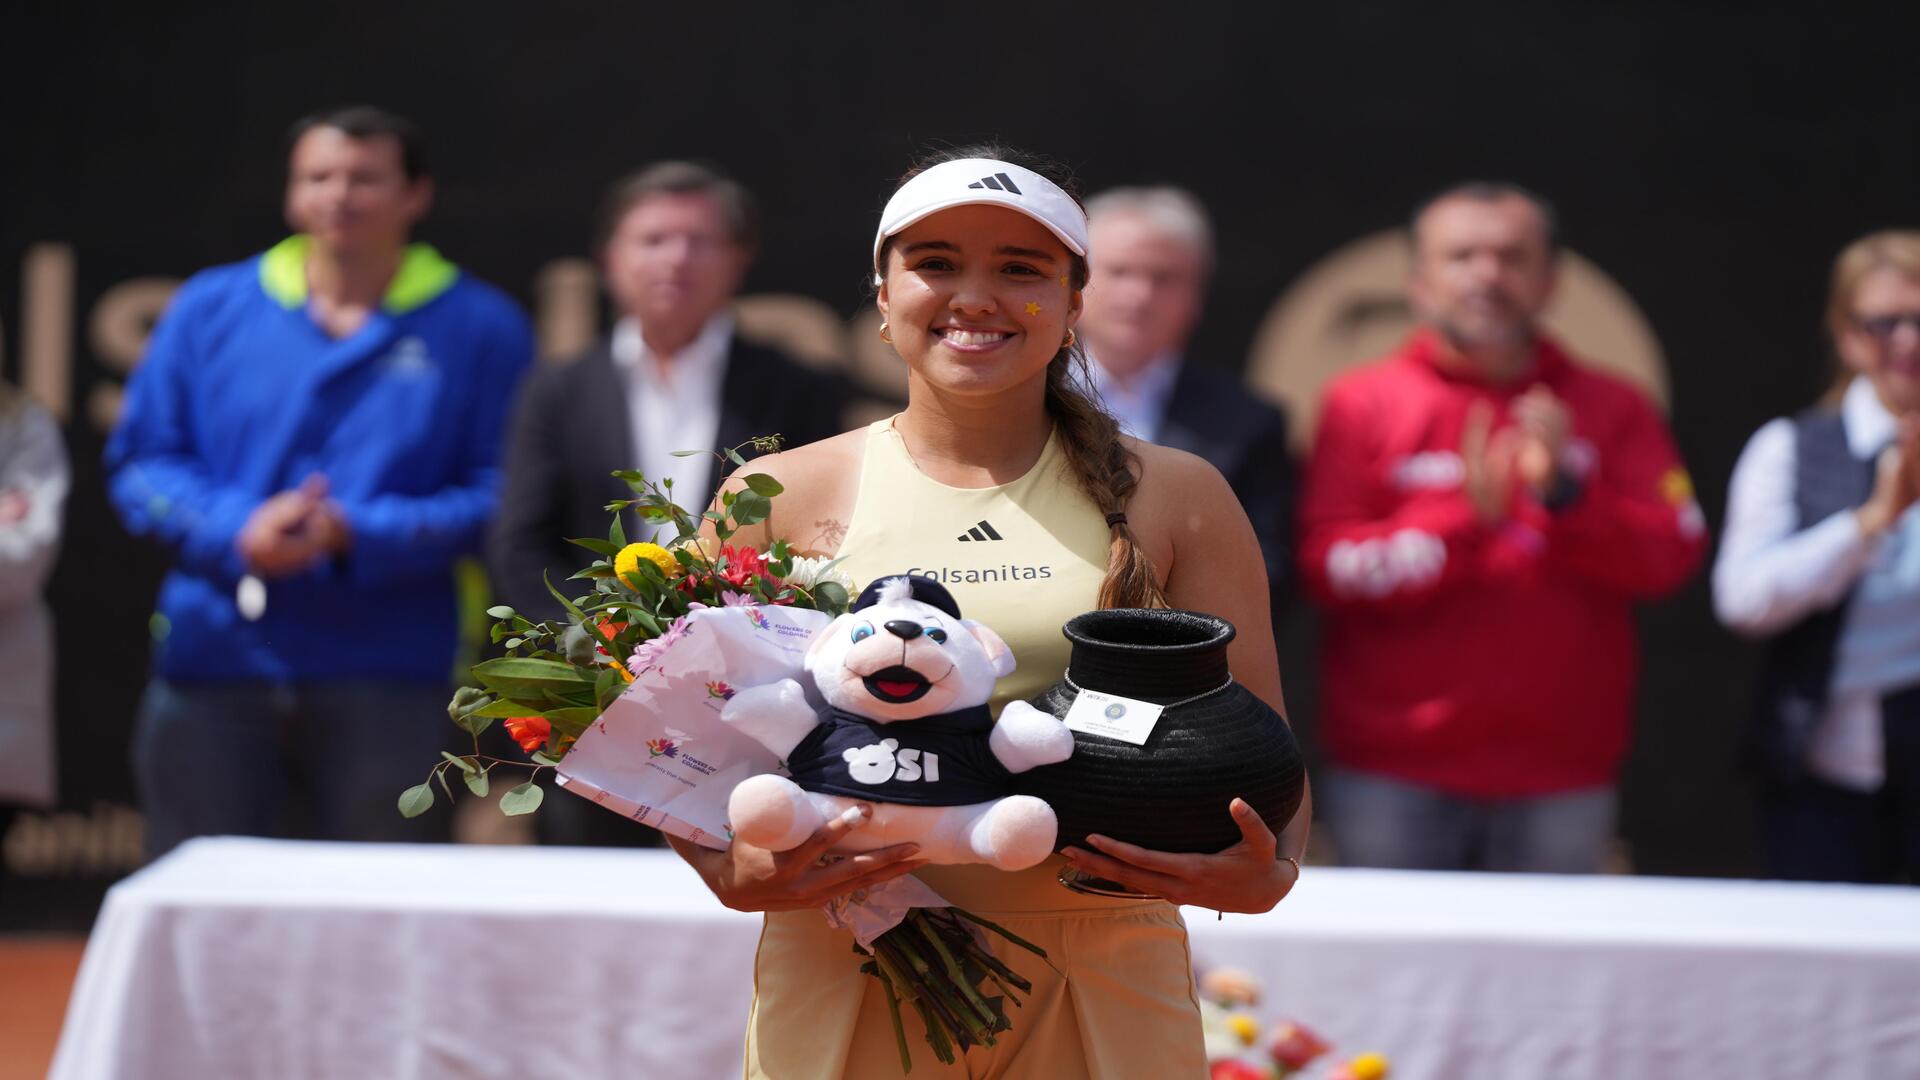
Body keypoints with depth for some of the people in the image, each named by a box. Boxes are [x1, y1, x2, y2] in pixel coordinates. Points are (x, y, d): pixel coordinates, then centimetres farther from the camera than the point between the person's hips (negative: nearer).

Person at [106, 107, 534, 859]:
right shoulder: (211, 309, 9)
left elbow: (497, 492, -3)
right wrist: (237, 530, -11)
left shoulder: (479, 329, 3)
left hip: (386, 680, -2)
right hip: (211, 666, 2)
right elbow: (140, 464, 7)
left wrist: (358, 535, -15)